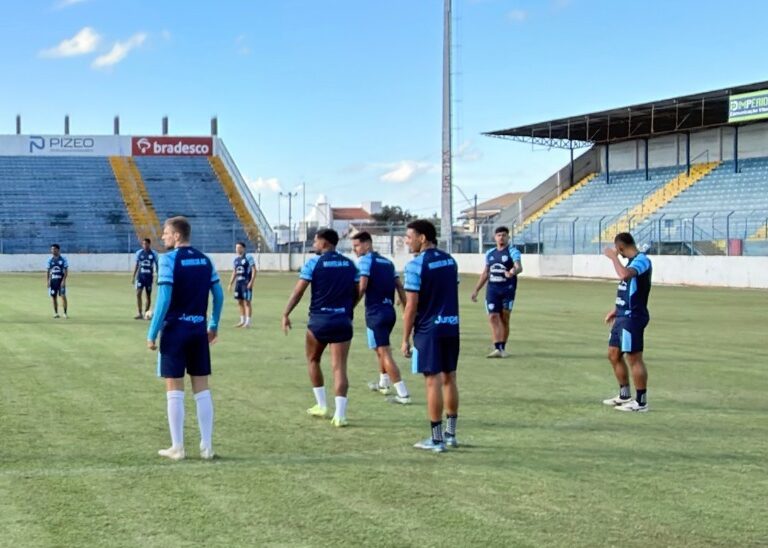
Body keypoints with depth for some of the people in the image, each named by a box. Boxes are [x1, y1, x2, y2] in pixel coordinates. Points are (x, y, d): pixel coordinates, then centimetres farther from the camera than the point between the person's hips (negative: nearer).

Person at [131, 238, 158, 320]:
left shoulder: (153, 254, -2)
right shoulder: (139, 253, 2)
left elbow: (157, 266, 5)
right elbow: (136, 265, 9)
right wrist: (133, 277, 7)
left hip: (149, 276, 0)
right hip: (140, 276, 0)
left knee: (148, 296, 4)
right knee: (138, 293, -13)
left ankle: (146, 313, 18)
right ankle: (140, 313, -10)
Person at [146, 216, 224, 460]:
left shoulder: (168, 259, -10)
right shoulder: (204, 260, 8)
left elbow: (164, 299, -16)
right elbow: (219, 295, 9)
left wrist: (152, 334, -11)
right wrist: (214, 326, 19)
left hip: (175, 330, -5)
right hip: (199, 330, 5)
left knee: (175, 391, 2)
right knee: (202, 390, 9)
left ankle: (177, 447, 5)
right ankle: (206, 446, 11)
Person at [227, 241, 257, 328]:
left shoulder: (249, 257, -7)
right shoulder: (236, 259, 14)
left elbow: (254, 270, -10)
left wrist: (251, 282, -18)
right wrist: (231, 283, 17)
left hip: (246, 283, -7)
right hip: (238, 282, 7)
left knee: (247, 301, -7)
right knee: (239, 302, 10)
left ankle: (248, 322, -4)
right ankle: (242, 321, 20)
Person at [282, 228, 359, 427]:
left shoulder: (314, 263, -5)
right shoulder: (349, 264, 7)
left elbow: (298, 291, -8)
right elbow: (356, 293, 11)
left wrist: (286, 314, -3)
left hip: (319, 319, -2)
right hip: (342, 321, 2)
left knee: (313, 360, 20)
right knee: (339, 367, 0)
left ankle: (322, 406, 23)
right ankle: (339, 414, -7)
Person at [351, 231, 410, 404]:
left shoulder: (366, 261, -7)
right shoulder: (387, 262, 15)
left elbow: (362, 287, -18)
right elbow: (400, 287, 11)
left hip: (376, 313, -8)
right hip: (390, 311, 8)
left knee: (385, 353, -7)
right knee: (381, 349, 27)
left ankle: (403, 394, -12)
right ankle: (383, 384, 40)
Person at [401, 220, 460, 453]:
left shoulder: (416, 266, -13)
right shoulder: (450, 260, 9)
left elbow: (411, 306, -14)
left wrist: (405, 339, -8)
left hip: (429, 330, -7)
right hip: (451, 327, 7)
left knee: (433, 381, -3)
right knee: (449, 379, 13)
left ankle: (436, 439, 1)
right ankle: (450, 434, 21)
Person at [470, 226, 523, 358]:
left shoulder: (513, 252, -3)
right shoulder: (490, 253, 14)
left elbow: (519, 267, -22)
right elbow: (485, 273, 21)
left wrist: (513, 271, -45)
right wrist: (476, 290, 20)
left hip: (507, 288, -4)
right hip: (492, 289, 4)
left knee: (504, 318, 3)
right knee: (493, 317, -9)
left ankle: (502, 348, 14)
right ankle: (497, 348, -13)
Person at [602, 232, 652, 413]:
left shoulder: (641, 260, -14)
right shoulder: (633, 262, 16)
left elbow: (624, 275, -35)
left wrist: (614, 257, -22)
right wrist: (616, 310, 26)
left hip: (632, 317, -10)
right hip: (623, 316, 10)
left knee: (634, 357, -6)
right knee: (614, 354, 14)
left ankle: (641, 402, 1)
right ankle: (624, 395, 26)